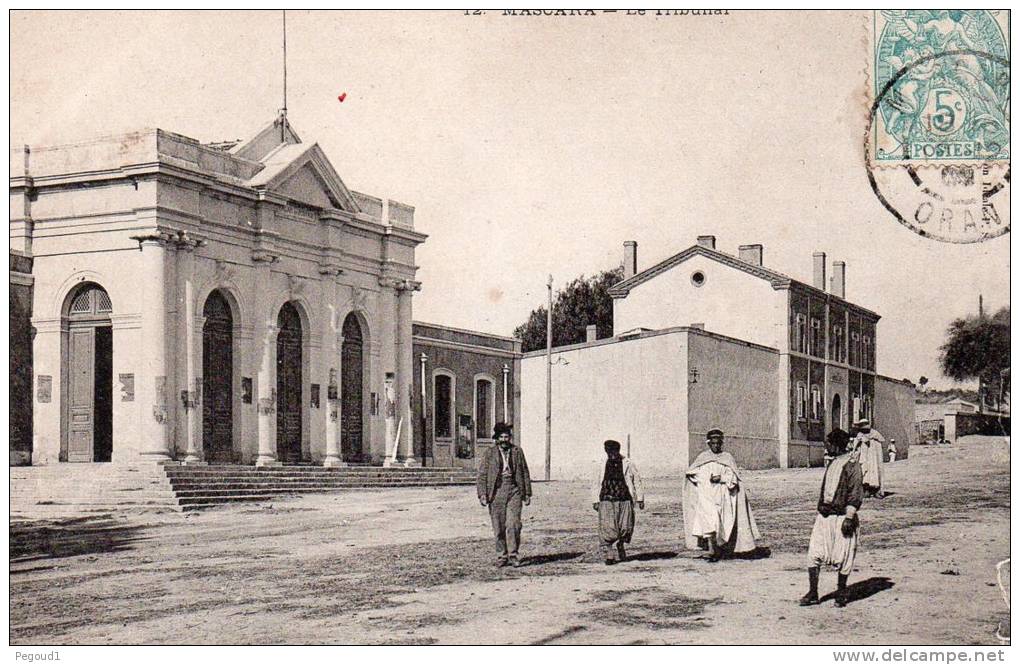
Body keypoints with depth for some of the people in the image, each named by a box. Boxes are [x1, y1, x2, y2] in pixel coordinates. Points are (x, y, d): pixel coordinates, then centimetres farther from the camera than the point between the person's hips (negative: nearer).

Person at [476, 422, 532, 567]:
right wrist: (482, 494, -7)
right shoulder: (489, 454, 5)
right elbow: (482, 475, 3)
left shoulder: (517, 452, 9)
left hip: (514, 490, 0)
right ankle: (501, 556, 14)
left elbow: (525, 473, 13)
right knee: (499, 527, 3)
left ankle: (513, 554, 0)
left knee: (514, 524, -11)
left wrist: (527, 494, 9)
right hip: (496, 491, 0)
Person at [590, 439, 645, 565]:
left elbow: (637, 481, 9)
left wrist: (640, 499, 5)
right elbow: (595, 484, 11)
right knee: (607, 528, -10)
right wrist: (595, 501, 5)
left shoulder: (628, 465, 5)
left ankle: (620, 546, 27)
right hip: (607, 501, 0)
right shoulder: (600, 466, 8)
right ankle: (608, 556, -5)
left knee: (626, 527, -3)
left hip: (625, 501, 0)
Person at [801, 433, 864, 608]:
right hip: (824, 515, 7)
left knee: (842, 557, 2)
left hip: (841, 517, -7)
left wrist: (849, 518, -19)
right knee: (814, 554, 0)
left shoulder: (852, 465, -9)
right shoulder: (832, 464, 15)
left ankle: (841, 593, 17)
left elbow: (856, 492, -15)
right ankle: (812, 593, 5)